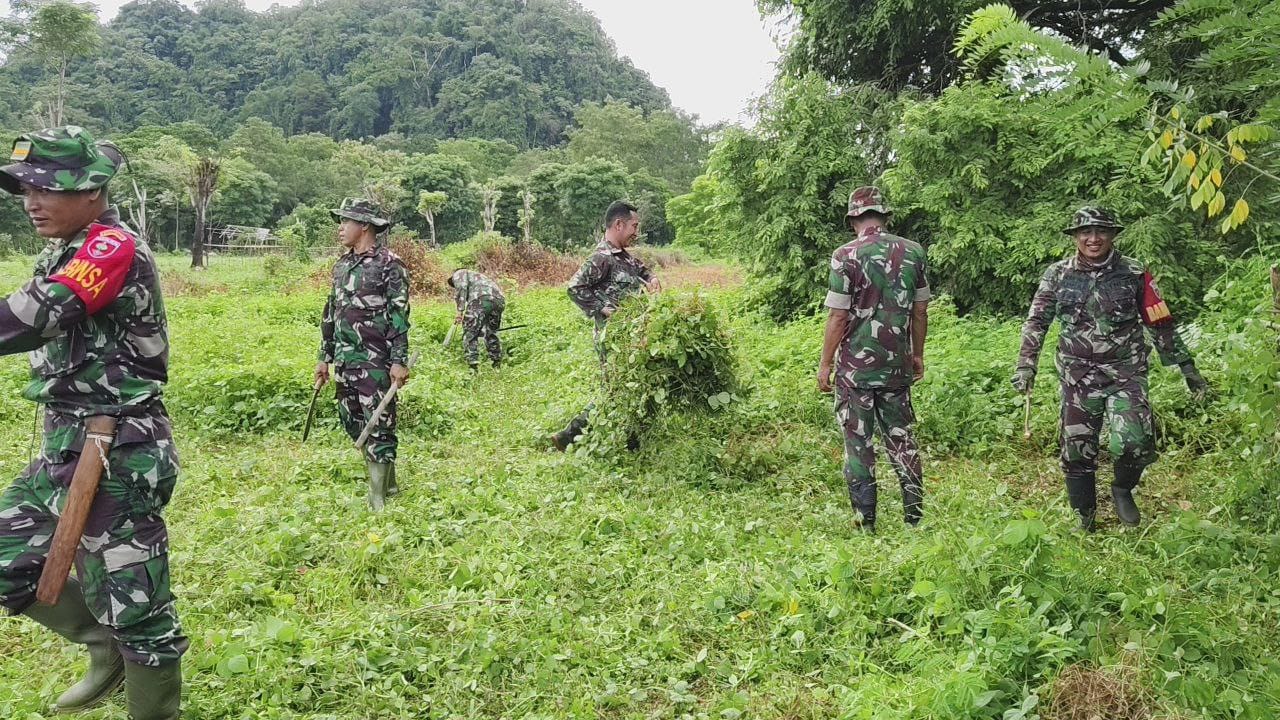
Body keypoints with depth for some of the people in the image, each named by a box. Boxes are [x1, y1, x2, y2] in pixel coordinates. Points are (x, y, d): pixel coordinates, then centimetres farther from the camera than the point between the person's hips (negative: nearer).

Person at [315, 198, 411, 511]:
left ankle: (378, 501, 0)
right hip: (344, 360, 8)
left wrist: (399, 361, -19)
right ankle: (387, 485, 27)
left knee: (378, 427, -5)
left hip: (375, 360, -8)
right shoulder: (342, 264, 14)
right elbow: (331, 313, 19)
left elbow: (399, 315, -14)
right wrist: (325, 357, 18)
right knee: (353, 424, 13)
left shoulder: (388, 264, -9)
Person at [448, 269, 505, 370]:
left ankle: (473, 364, -12)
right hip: (499, 300, 8)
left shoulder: (459, 274, 22)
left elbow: (462, 288, -2)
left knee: (470, 332, -2)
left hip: (481, 299, -8)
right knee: (491, 333, 22)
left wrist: (460, 311, -5)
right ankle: (497, 364, 26)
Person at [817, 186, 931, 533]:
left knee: (858, 443, 4)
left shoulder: (846, 255, -11)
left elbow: (838, 316, -11)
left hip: (855, 365, -4)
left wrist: (824, 364, -3)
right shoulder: (913, 252, 2)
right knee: (901, 438, 15)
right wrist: (918, 355, 19)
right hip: (897, 364, 4)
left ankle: (865, 523, 8)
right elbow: (920, 311, 8)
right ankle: (915, 517, 16)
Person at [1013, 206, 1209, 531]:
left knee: (1136, 443, -18)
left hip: (1126, 373, -1)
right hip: (1077, 376, 1)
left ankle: (1122, 490, 14)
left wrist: (1187, 366, 7)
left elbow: (1160, 325, 6)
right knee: (1076, 450, 4)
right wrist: (1026, 365, -14)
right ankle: (1085, 522, 23)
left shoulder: (1134, 274, 0)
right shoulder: (1058, 275, 2)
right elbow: (1036, 322, -1)